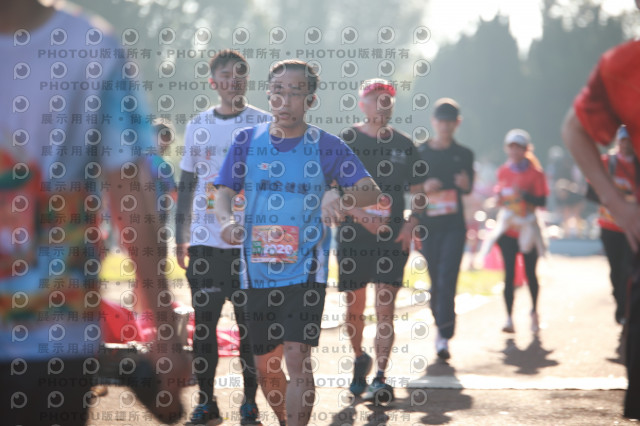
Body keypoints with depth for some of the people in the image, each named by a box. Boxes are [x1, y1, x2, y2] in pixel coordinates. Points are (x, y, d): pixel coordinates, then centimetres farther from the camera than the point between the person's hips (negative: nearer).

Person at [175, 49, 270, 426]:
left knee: (250, 321, 0)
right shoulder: (198, 126, 10)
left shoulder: (263, 124, 1)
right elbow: (188, 185, 15)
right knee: (204, 321, 4)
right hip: (205, 241, 3)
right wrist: (181, 238, 10)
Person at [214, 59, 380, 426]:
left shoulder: (326, 146, -1)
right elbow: (224, 192, 4)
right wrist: (227, 221, -19)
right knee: (265, 366, 11)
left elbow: (371, 190, -4)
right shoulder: (247, 141, 6)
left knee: (297, 359, -16)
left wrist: (343, 200, -27)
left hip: (305, 269, -3)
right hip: (257, 269, 3)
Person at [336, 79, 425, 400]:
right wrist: (361, 215, -16)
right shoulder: (346, 141, 1)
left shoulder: (403, 145, 9)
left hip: (392, 238, 1)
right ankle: (360, 359, 35)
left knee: (385, 309, -9)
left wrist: (410, 225, -2)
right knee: (355, 308, 10)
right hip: (353, 237, -1)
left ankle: (380, 377, -12)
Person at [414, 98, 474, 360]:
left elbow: (469, 188, 12)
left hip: (454, 223, -1)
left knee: (447, 277, -14)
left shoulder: (464, 154, 9)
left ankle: (444, 335, -18)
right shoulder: (420, 153, 6)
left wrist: (465, 184, -12)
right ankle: (442, 327, 20)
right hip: (428, 222, 1)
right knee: (435, 279, 5)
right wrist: (424, 189, -14)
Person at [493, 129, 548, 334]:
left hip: (527, 230, -2)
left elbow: (542, 201, -9)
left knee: (530, 273, 7)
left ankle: (534, 312, 29)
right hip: (507, 230, 2)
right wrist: (499, 198, -3)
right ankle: (509, 318, -6)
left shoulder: (535, 172, -5)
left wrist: (524, 195, -24)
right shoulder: (503, 171, 7)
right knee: (509, 274, -5)